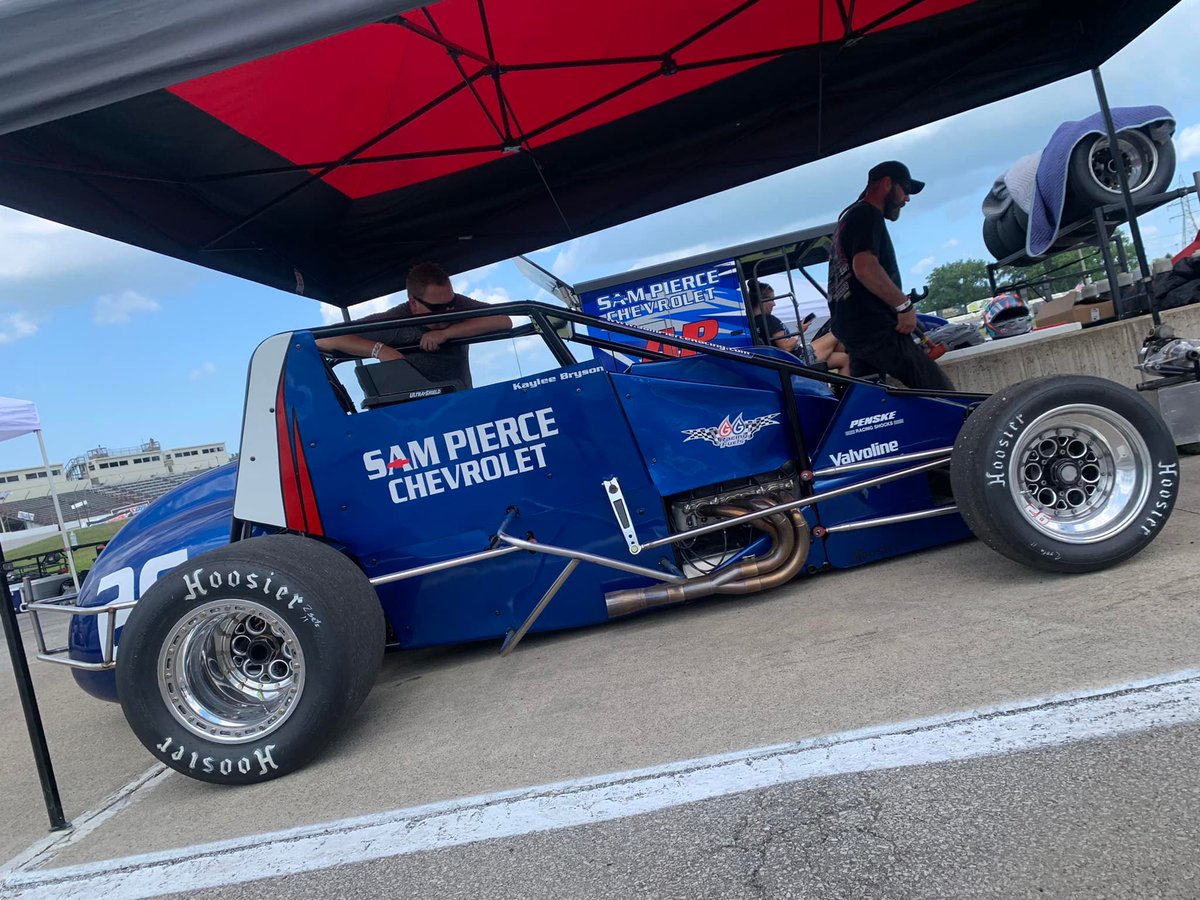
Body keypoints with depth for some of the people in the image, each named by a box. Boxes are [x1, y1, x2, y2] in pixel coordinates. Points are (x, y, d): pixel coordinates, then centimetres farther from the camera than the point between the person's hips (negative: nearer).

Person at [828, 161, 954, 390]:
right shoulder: (868, 215, -7)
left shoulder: (848, 217, 25)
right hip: (876, 329, -10)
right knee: (941, 394, -12)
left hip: (851, 330, 10)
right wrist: (905, 305, -17)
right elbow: (864, 267, -24)